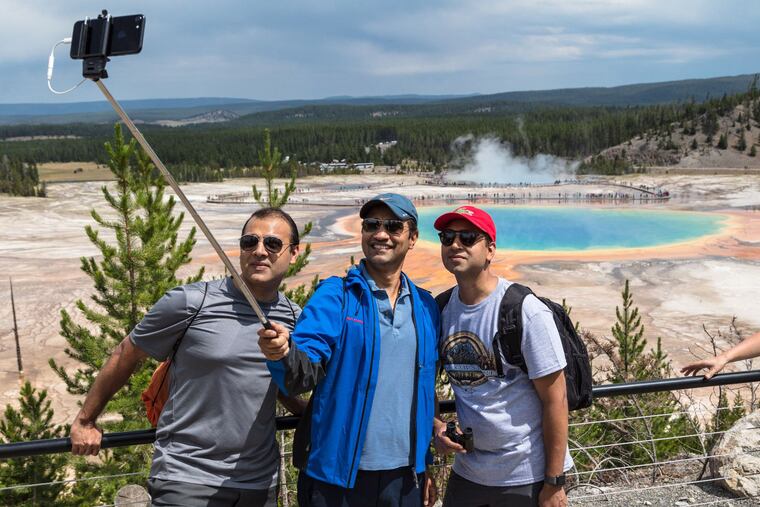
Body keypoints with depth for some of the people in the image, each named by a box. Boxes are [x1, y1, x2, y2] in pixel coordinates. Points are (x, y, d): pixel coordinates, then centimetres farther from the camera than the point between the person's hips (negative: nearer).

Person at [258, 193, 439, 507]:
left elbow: (425, 392, 12)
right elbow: (306, 371, -18)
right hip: (336, 476, -3)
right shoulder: (334, 296, -6)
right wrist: (284, 354, -39)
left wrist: (424, 466, 12)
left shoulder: (425, 307, 6)